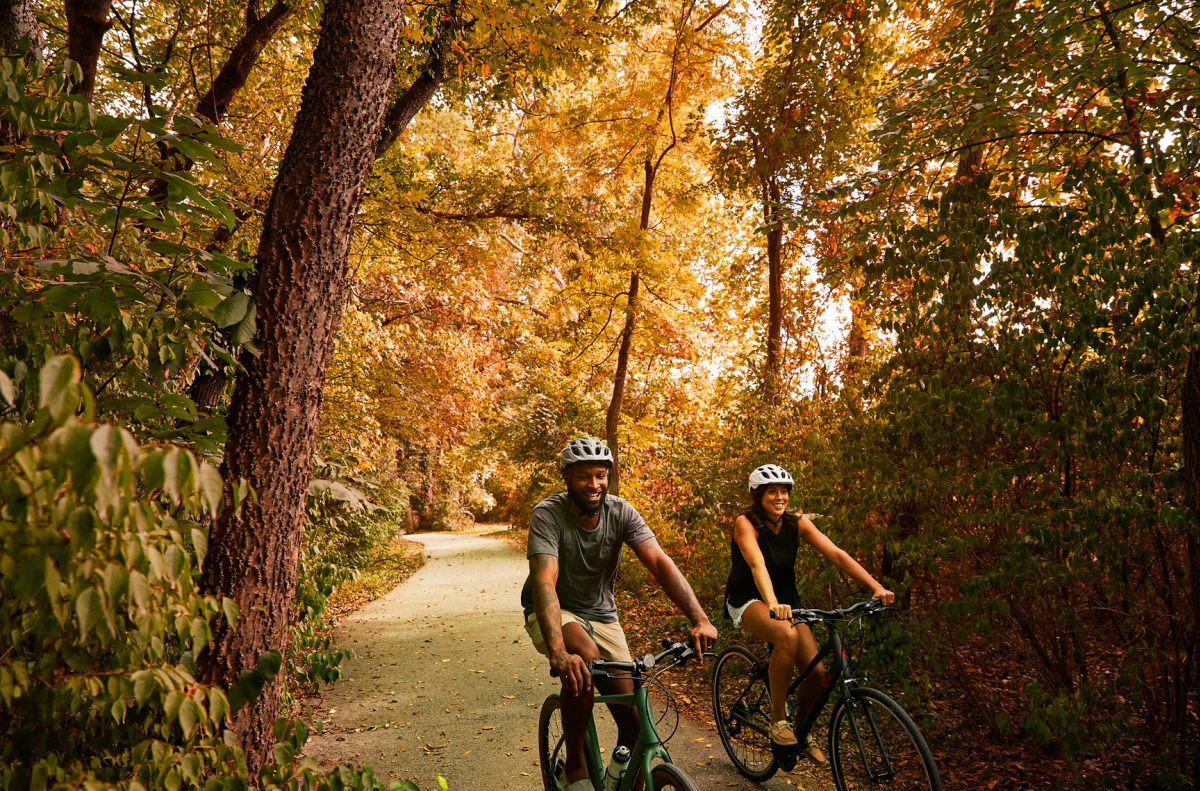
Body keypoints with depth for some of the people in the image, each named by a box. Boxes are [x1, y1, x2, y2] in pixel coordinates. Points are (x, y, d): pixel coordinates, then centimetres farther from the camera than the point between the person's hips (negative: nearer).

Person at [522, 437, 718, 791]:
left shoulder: (621, 512, -15)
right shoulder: (548, 515, -24)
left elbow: (659, 562, -26)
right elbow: (545, 582, -36)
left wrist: (699, 619, -40)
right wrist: (558, 653, -51)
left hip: (601, 614, 4)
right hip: (554, 613, -3)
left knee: (634, 721, -4)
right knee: (585, 659, -36)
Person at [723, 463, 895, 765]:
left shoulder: (797, 522, -7)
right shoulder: (746, 523, -19)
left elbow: (836, 554, -16)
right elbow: (757, 564, -36)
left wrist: (876, 587, -28)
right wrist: (772, 603, -53)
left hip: (786, 598, 5)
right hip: (748, 599, -5)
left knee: (817, 673, -10)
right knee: (787, 635, -36)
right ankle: (778, 719, -18)